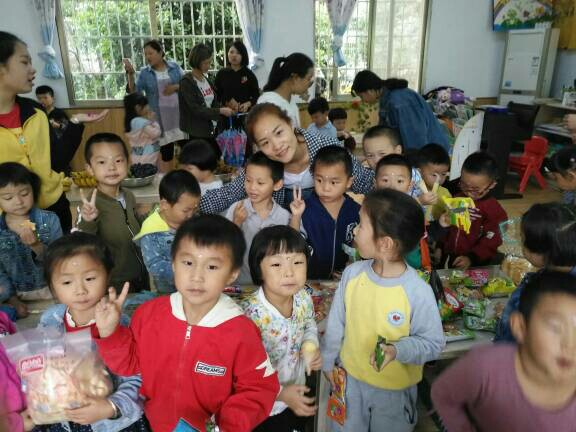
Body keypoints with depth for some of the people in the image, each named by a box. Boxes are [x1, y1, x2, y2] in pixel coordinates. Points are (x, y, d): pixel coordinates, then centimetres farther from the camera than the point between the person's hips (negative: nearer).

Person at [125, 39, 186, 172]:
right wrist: (130, 74, -21)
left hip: (179, 116, 1)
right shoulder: (144, 73, 1)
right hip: (160, 119, -1)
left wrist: (176, 87, -13)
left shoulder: (174, 67, 3)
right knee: (166, 155, 4)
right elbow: (134, 92, -8)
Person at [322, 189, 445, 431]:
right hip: (350, 377, 3)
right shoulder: (352, 274, -17)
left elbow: (433, 343, -17)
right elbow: (336, 322, -3)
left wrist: (398, 350, -34)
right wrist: (328, 361, 6)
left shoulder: (418, 292, -28)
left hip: (395, 387, -3)